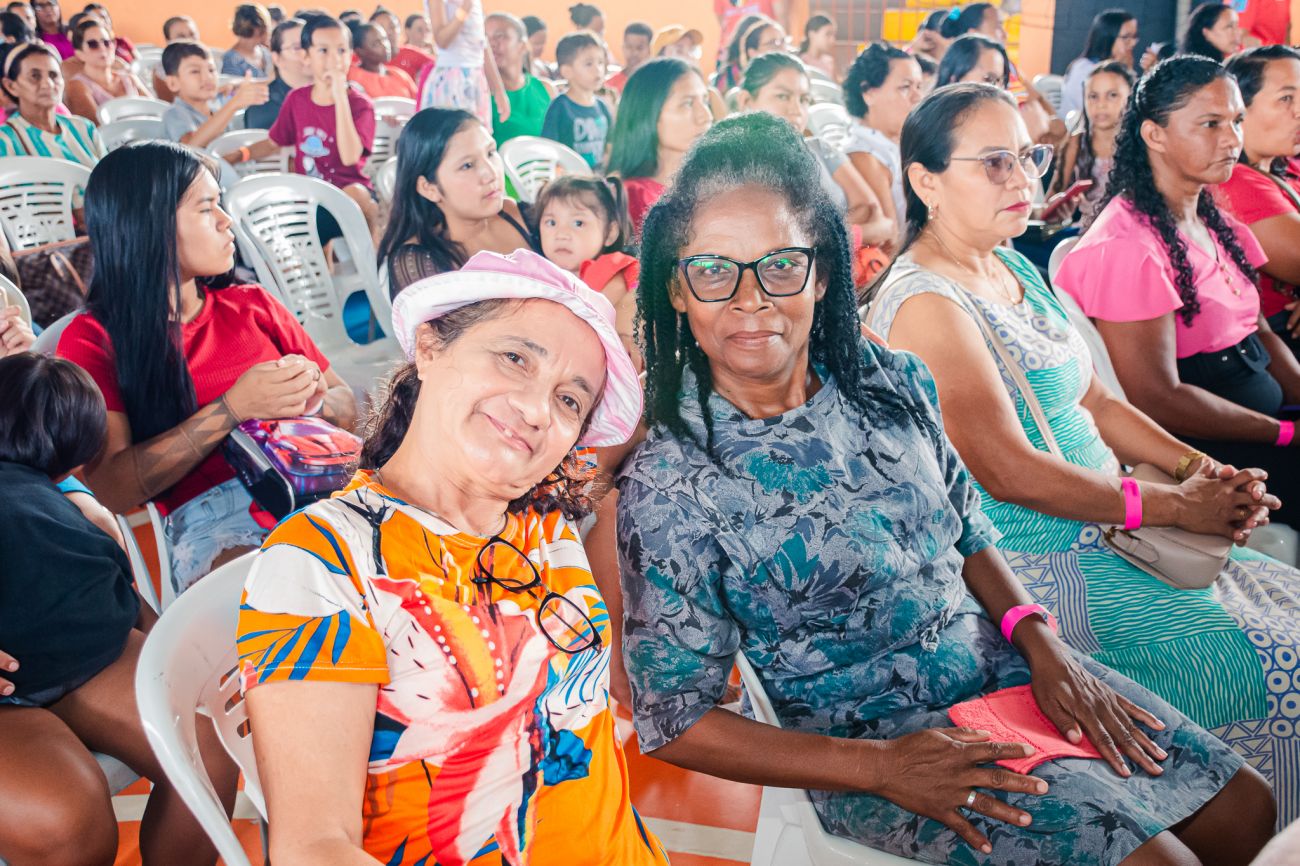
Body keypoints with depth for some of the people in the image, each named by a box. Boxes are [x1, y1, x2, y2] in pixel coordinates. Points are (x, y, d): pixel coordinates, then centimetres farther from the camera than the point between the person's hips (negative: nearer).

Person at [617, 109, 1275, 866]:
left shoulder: (894, 384, -4)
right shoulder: (668, 485, -19)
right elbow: (675, 721, -14)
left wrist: (1043, 645, -6)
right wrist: (880, 767, -20)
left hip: (1005, 667, 6)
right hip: (872, 738, -5)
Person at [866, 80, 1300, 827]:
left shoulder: (1017, 270, 12)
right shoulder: (924, 303, -17)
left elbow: (1095, 401, 16)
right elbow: (1009, 472, -22)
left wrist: (1198, 467, 0)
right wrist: (1177, 505, -16)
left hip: (1106, 530, 9)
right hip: (1035, 564, -9)